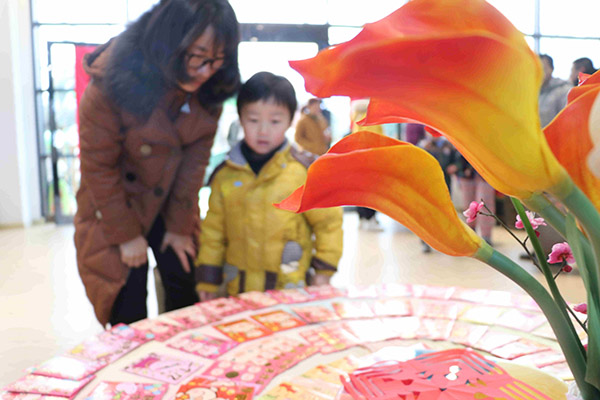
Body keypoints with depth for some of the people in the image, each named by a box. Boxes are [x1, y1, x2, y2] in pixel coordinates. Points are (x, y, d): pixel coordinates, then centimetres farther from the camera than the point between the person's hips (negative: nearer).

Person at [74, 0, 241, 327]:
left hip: (172, 200, 4)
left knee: (187, 293, 5)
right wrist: (126, 234, -11)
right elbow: (98, 167, -17)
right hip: (115, 203, -3)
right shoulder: (112, 82, -26)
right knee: (128, 311, -2)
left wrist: (180, 224, -5)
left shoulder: (208, 86, -15)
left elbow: (196, 155, -8)